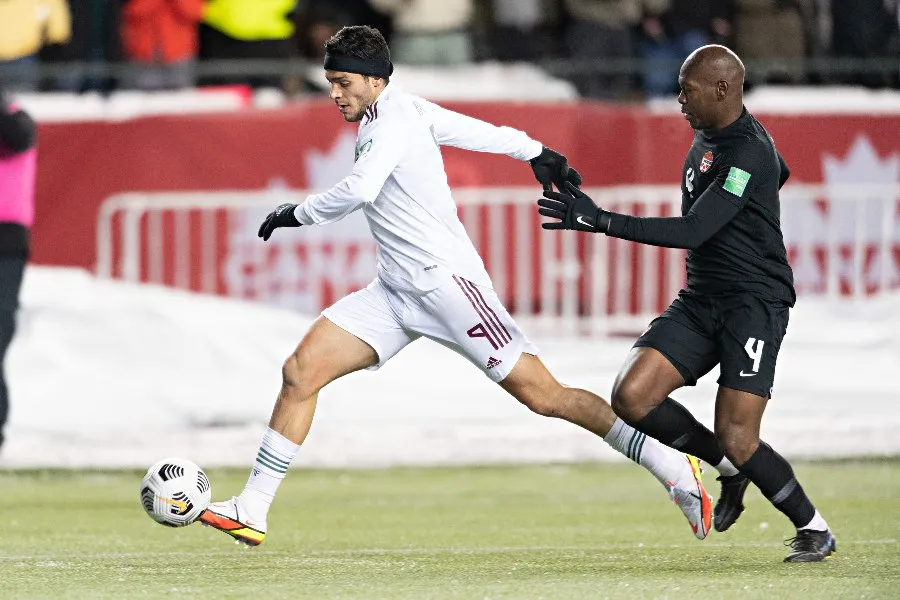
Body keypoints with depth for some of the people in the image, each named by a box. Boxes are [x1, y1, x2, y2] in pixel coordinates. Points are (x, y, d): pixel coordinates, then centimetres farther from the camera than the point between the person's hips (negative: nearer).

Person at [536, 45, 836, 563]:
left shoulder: (748, 153, -19)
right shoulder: (708, 136, 11)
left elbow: (692, 231, -26)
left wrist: (600, 221, -29)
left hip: (755, 305, -9)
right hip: (700, 302, 9)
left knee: (737, 441, -15)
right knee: (631, 398, -10)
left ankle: (814, 529, 9)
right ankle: (731, 468, 11)